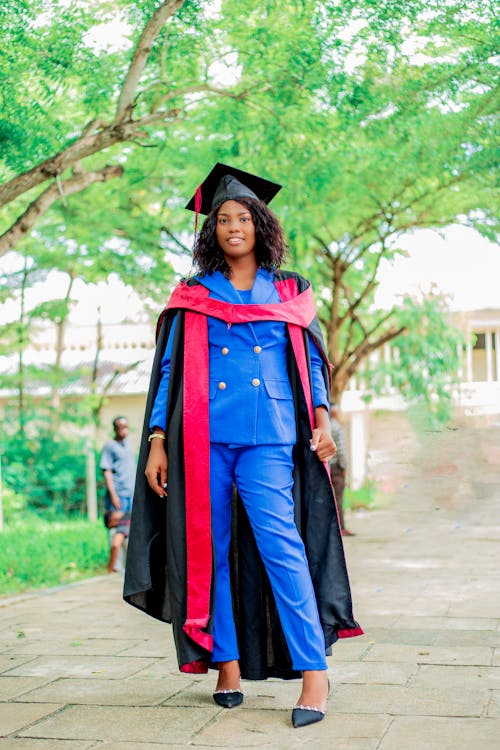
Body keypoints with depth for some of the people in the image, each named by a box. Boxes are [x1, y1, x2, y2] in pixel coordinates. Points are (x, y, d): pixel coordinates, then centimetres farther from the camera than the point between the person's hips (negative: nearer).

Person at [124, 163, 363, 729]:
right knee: (211, 549, 2)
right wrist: (157, 440, 3)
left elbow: (312, 361, 14)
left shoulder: (288, 294, 15)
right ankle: (227, 664, 12)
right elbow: (169, 371, 11)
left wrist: (321, 419, -1)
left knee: (280, 545, -13)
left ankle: (313, 671, -12)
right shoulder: (193, 298, 13)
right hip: (203, 439, 1)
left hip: (268, 439, -1)